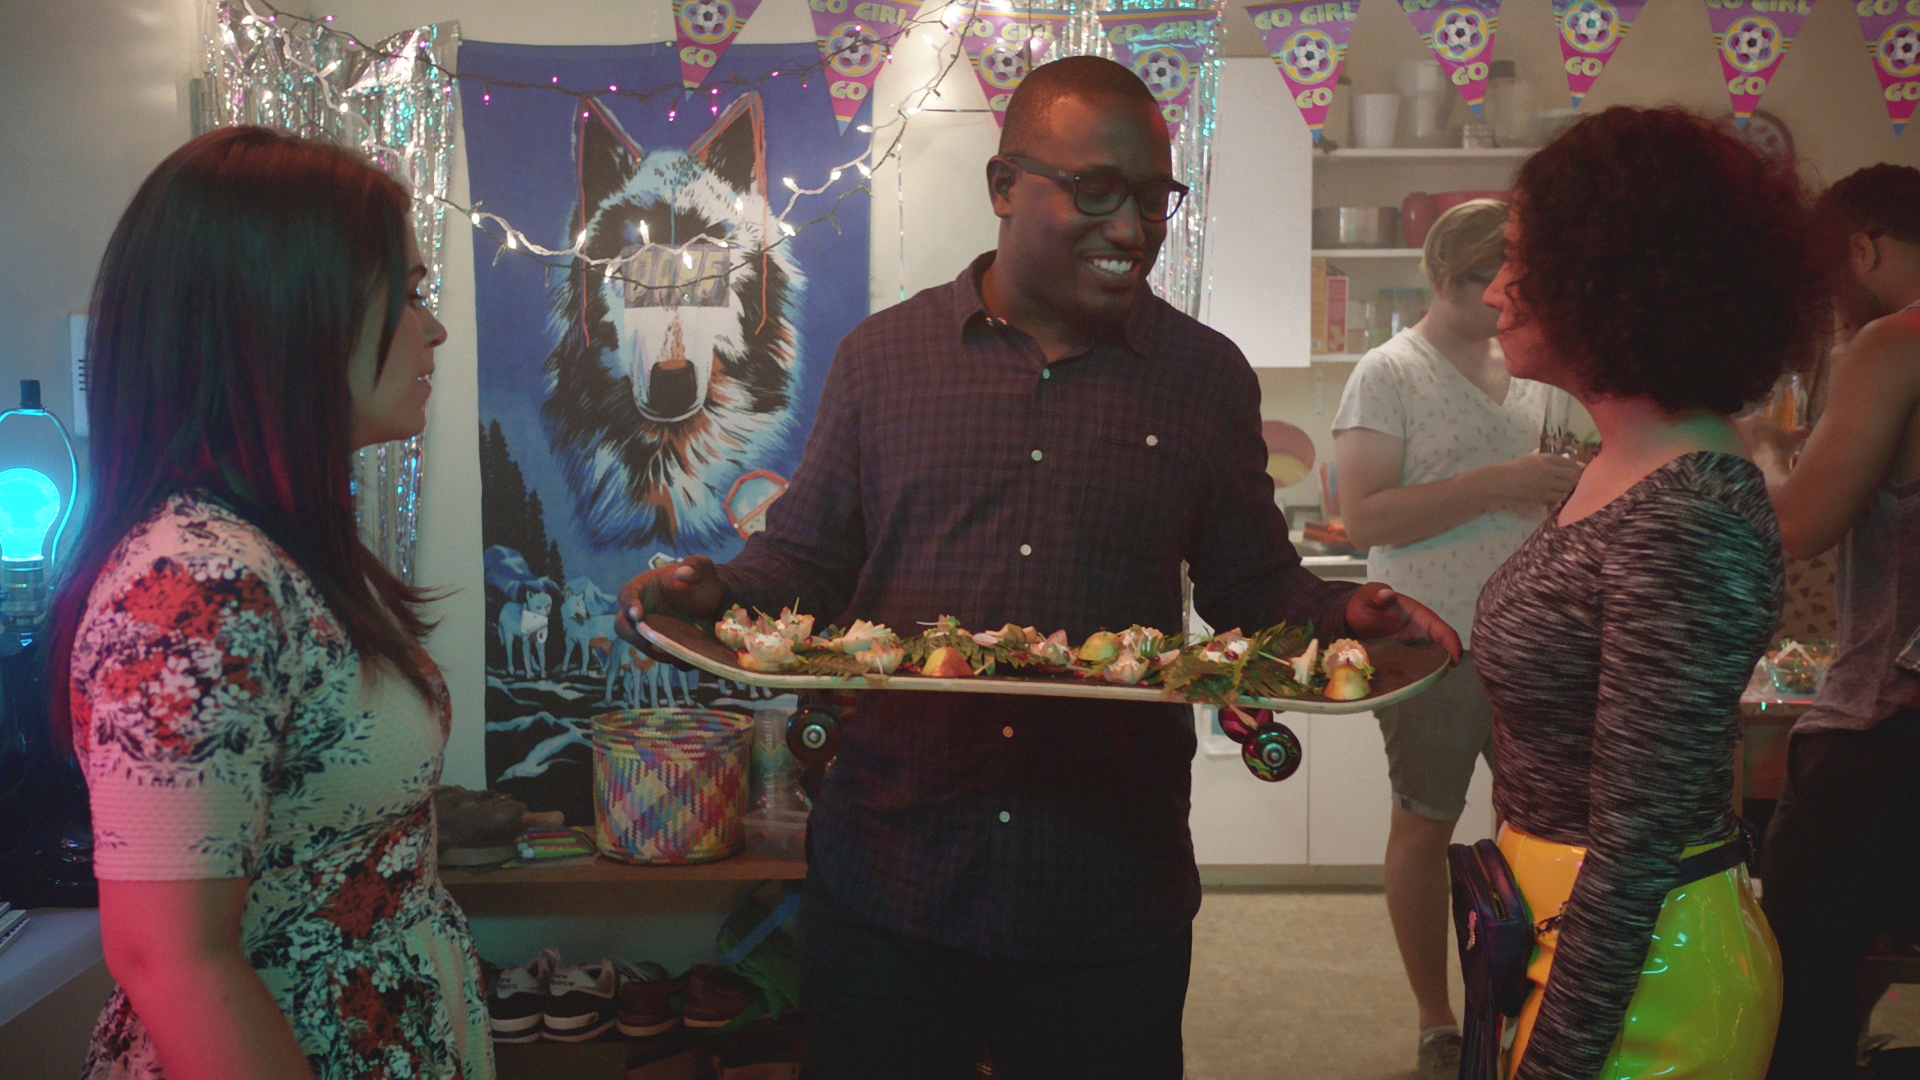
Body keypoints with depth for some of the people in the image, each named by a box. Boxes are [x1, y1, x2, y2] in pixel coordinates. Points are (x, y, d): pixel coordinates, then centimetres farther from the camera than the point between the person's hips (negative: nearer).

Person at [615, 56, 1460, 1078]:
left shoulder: (1206, 376, 5)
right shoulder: (882, 354, 3)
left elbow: (1255, 585, 9)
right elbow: (804, 561, 8)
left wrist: (1345, 613, -10)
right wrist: (714, 597, -12)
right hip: (888, 872, 0)